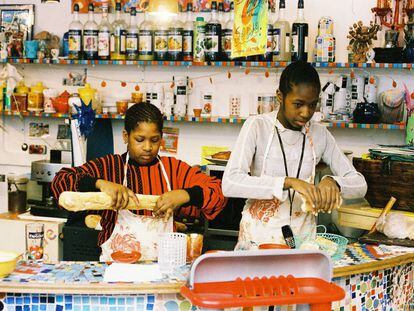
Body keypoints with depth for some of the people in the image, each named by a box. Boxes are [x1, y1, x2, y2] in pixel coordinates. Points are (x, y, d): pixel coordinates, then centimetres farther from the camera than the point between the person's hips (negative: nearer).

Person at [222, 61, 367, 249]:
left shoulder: (320, 134, 6)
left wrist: (333, 182, -14)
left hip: (303, 236, 3)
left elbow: (360, 185, 7)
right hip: (259, 238, -3)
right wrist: (288, 182, -26)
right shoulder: (257, 126, -5)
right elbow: (229, 184, -18)